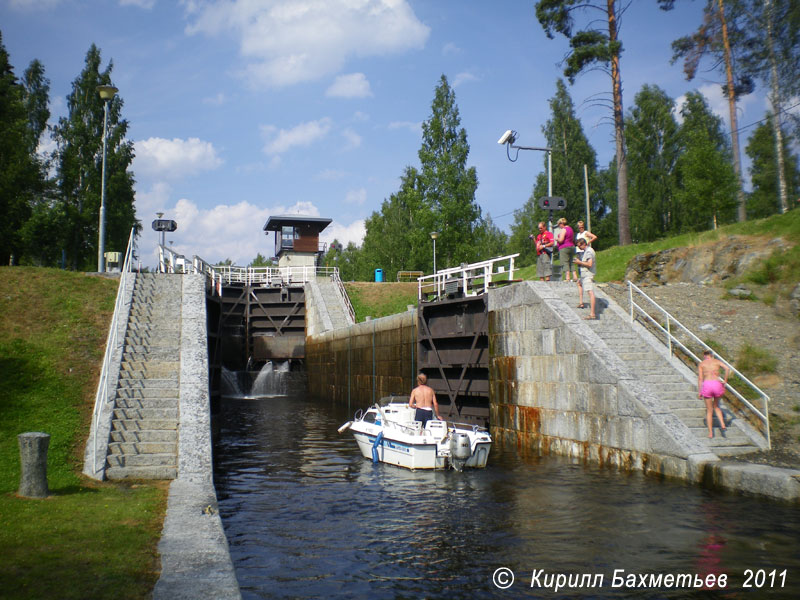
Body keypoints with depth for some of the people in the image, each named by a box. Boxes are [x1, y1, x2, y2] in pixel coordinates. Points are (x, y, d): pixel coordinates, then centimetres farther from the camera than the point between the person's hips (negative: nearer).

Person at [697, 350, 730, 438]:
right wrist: (725, 381, 5)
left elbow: (700, 378, 4)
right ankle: (722, 424, 4)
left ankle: (710, 433, 12)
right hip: (717, 384, 1)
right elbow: (727, 368, -3)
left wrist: (699, 392, 5)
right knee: (716, 406, 26)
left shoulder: (701, 364, 12)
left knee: (709, 410, 11)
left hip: (707, 385, -1)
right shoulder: (717, 361, 14)